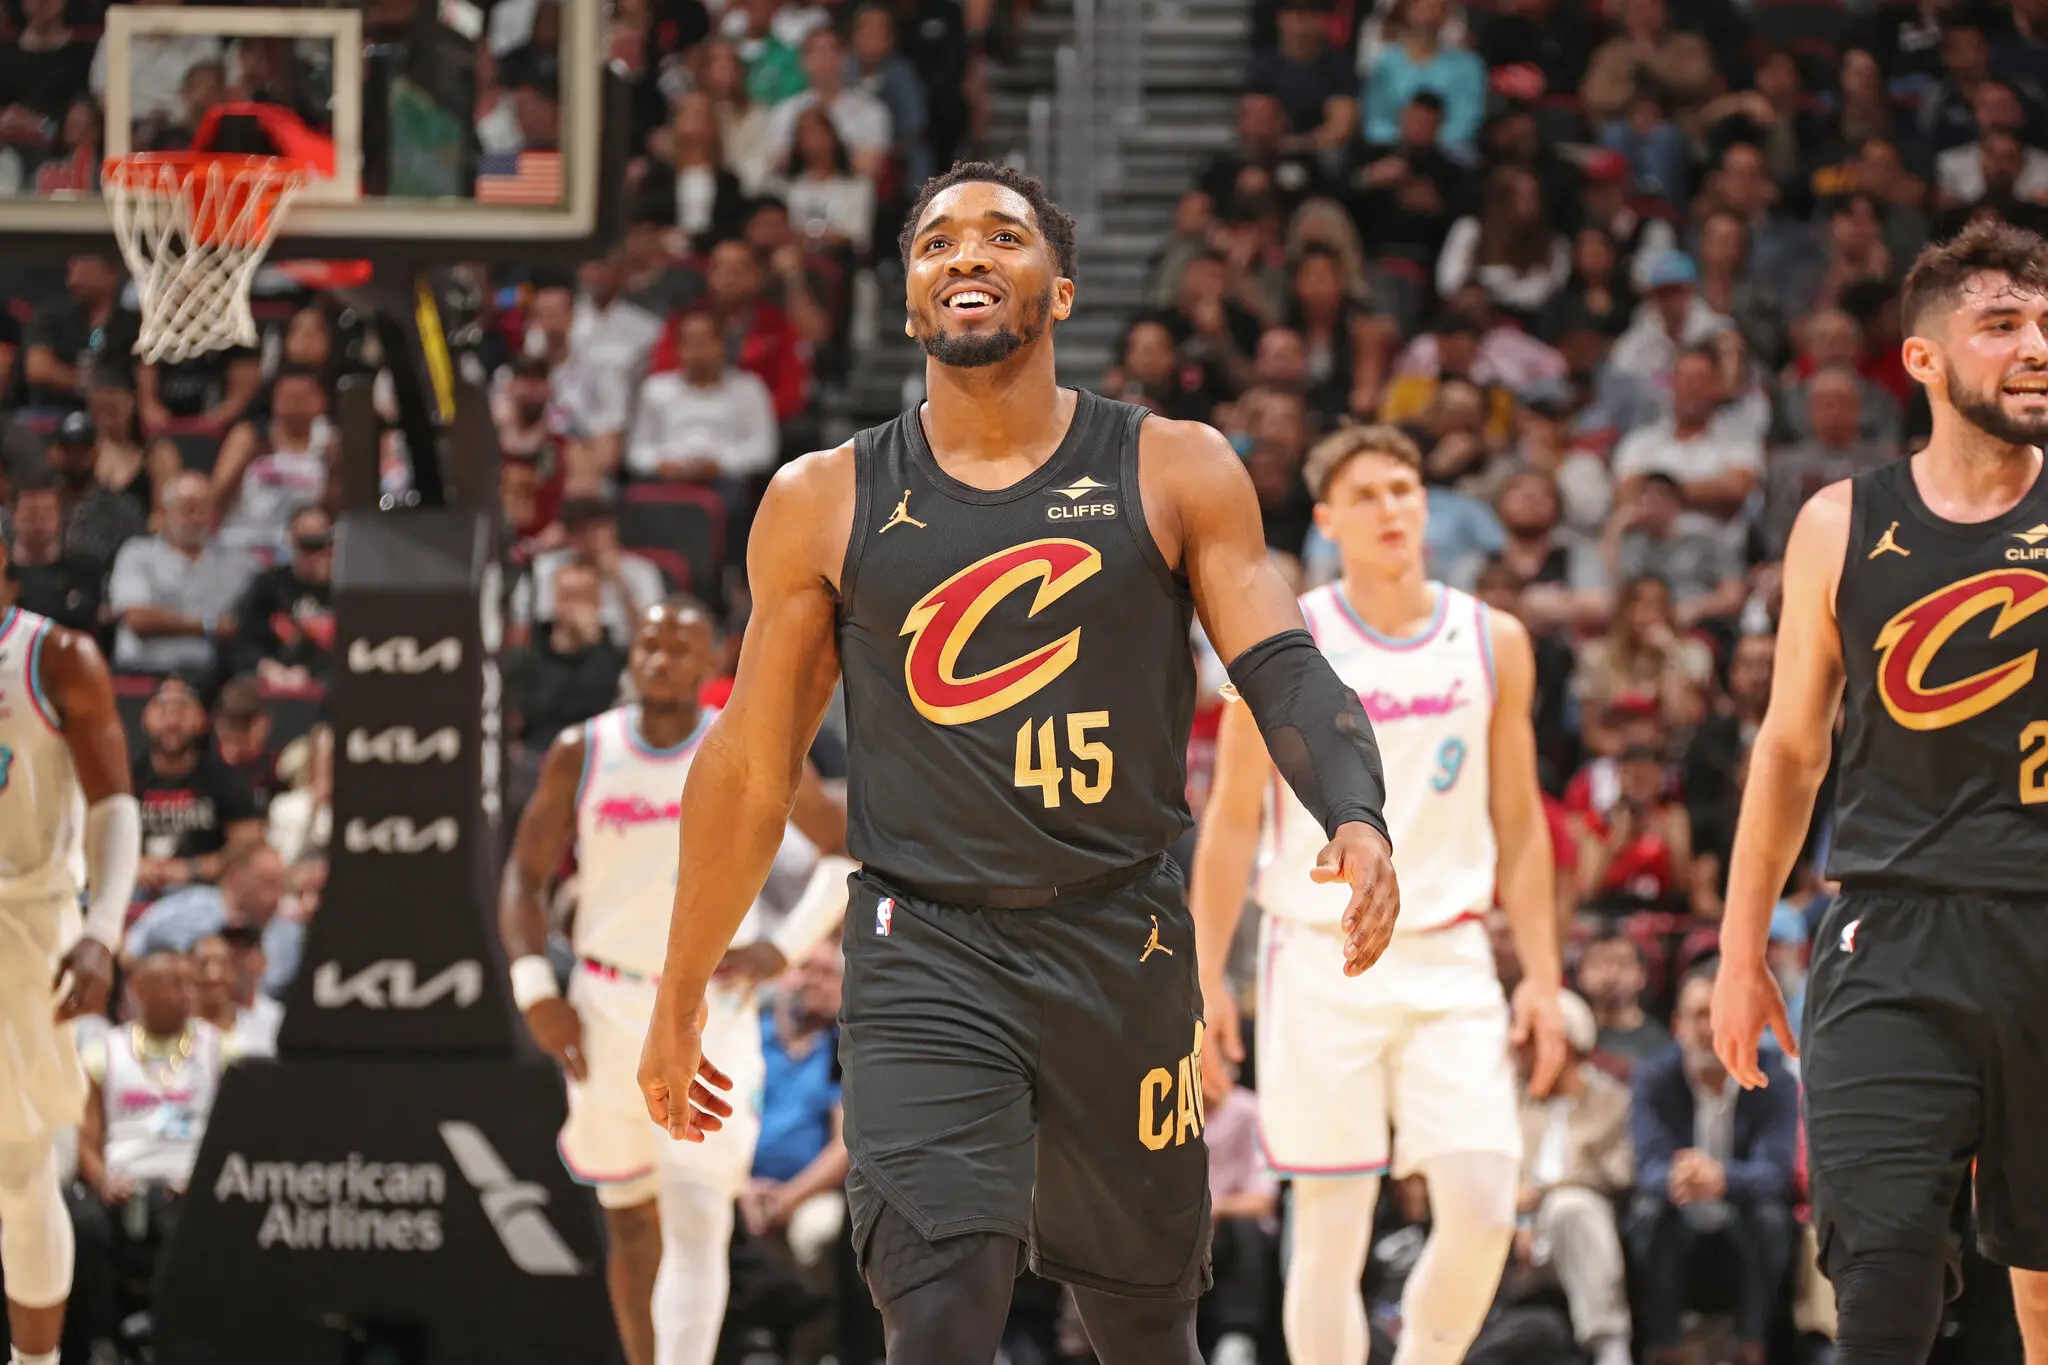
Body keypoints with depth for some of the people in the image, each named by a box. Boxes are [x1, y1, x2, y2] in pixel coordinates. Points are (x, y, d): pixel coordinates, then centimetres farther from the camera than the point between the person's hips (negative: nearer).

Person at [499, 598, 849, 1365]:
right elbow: (525, 875, 7)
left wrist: (787, 947, -9)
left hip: (711, 1010, -3)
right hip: (606, 1007, 3)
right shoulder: (582, 754, 2)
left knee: (696, 1224, -16)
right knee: (631, 1222, 12)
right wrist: (534, 989, -6)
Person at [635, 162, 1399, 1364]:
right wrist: (680, 1001, 14)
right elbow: (750, 766, 11)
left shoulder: (1177, 474, 3)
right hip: (926, 954, -1)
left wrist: (1357, 818, -26)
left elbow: (1284, 668, -5)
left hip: (1122, 943, 1)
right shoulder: (825, 504, 4)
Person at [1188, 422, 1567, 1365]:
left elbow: (1518, 823, 11)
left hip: (1449, 961, 2)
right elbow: (1231, 821, 0)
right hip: (1322, 959, -2)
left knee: (1482, 1208, -10)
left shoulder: (1494, 643, 6)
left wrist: (1542, 975, 6)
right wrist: (1206, 979, -5)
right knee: (1331, 1226, -2)